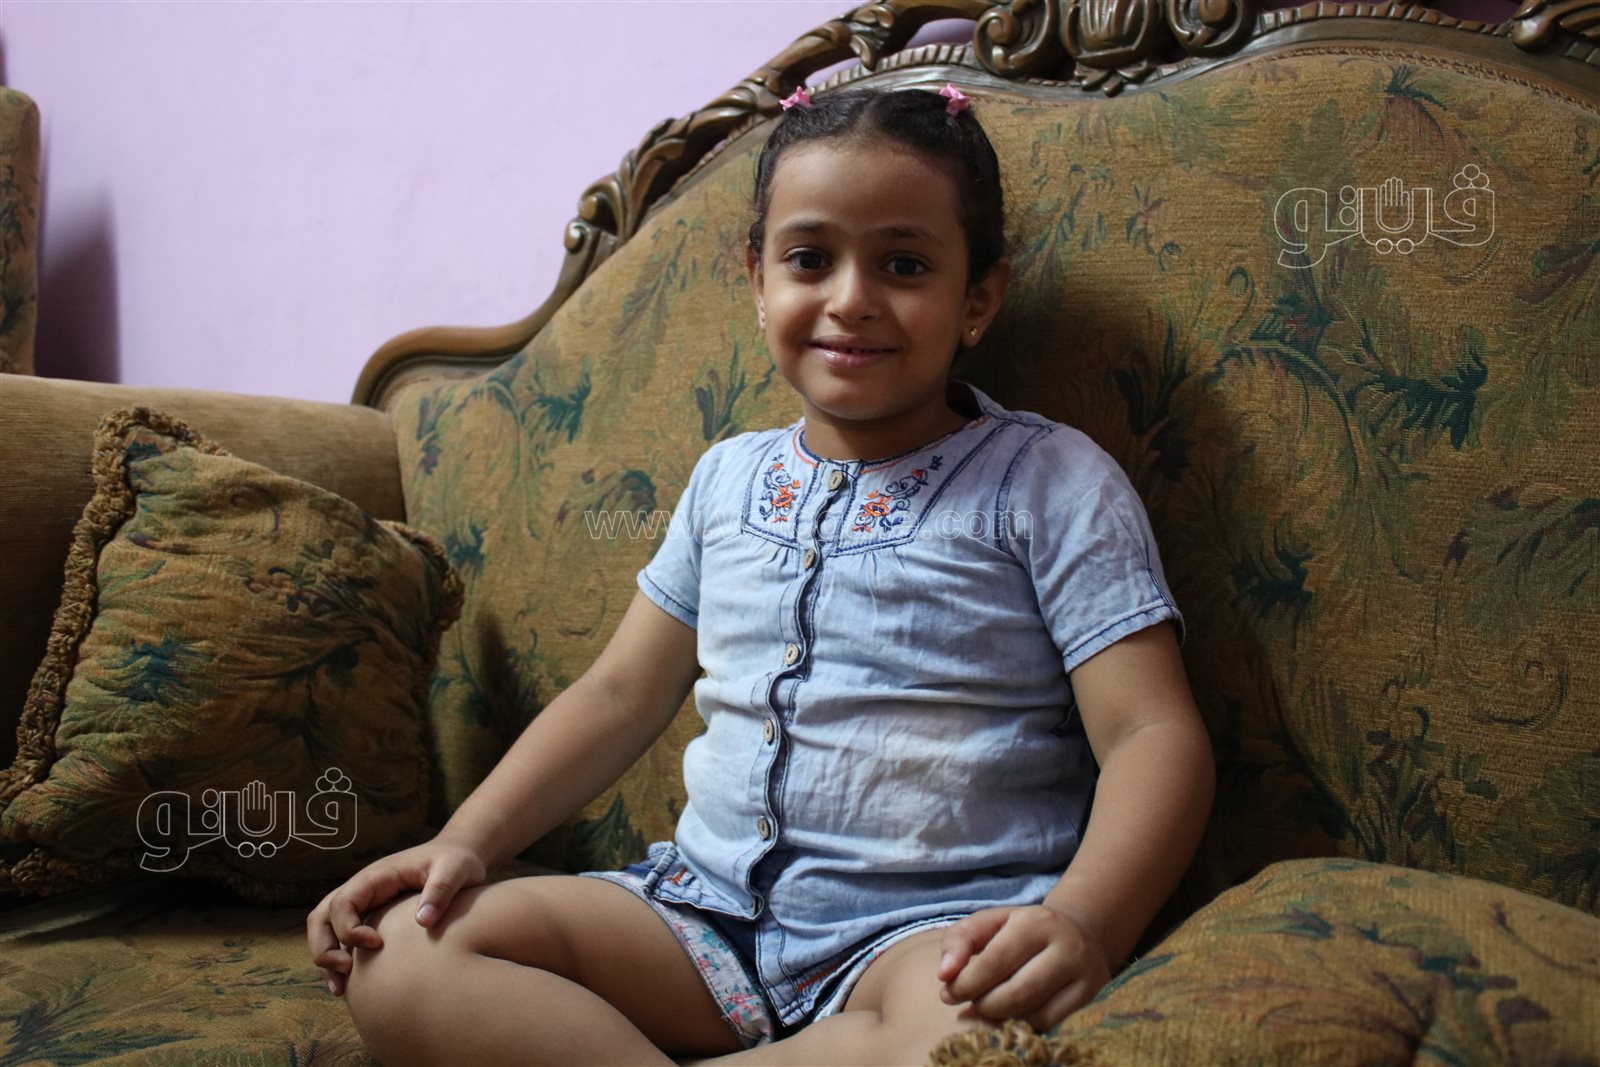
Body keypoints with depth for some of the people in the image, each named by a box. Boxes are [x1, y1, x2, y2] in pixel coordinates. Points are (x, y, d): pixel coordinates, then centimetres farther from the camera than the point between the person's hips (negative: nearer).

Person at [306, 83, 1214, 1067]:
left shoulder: (1051, 482, -3)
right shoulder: (729, 479, 13)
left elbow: (1155, 739, -9)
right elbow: (620, 695, 18)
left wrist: (1082, 923, -27)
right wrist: (464, 842, 6)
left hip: (928, 924, -4)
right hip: (710, 910, 4)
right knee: (397, 953, -13)